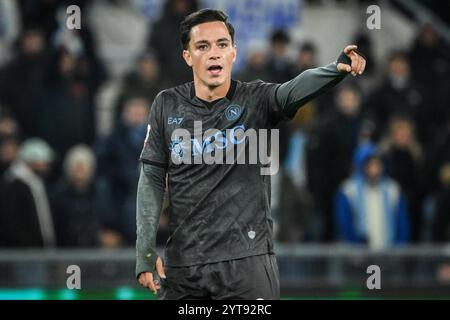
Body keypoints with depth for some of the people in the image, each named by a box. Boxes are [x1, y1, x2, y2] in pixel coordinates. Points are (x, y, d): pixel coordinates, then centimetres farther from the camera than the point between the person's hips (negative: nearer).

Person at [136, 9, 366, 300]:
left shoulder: (256, 100, -3)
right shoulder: (167, 106, 4)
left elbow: (296, 90, -23)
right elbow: (152, 178, 6)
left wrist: (337, 69, -45)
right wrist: (145, 249, -1)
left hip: (247, 261, -2)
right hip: (181, 264, 2)